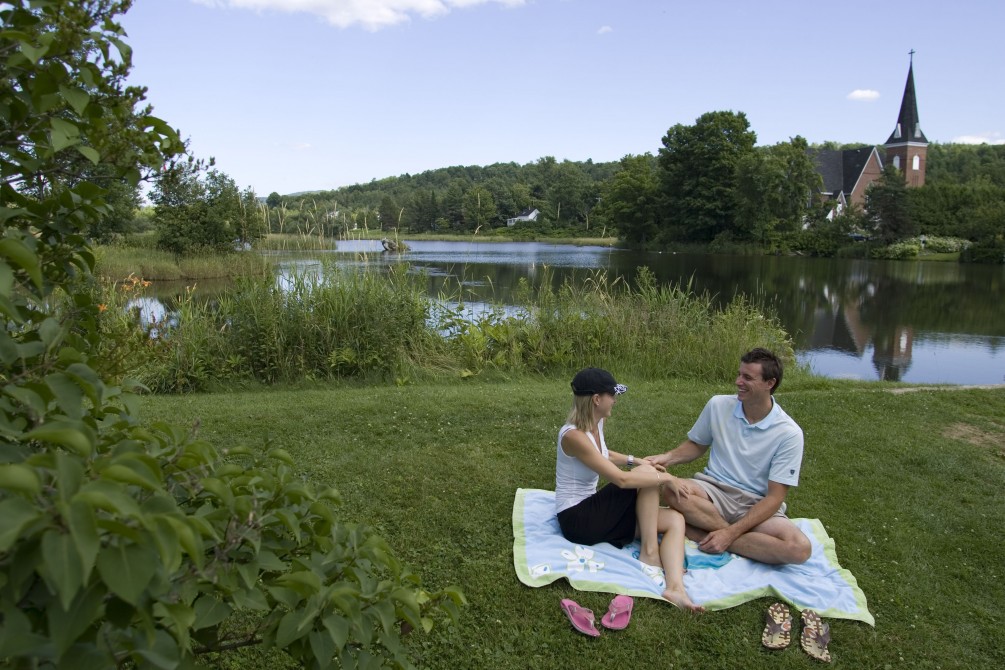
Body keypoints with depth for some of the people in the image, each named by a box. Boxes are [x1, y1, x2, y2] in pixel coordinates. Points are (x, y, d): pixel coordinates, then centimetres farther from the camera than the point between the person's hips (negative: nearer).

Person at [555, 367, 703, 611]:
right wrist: (665, 478, -16)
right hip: (576, 519, -9)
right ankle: (650, 554, -9)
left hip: (592, 510, 9)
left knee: (675, 520, -6)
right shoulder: (574, 435, -25)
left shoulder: (596, 424, 3)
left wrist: (634, 460, 10)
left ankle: (674, 587, -25)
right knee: (647, 474, -17)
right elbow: (621, 479, -29)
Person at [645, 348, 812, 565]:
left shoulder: (789, 433, -12)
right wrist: (667, 458, -9)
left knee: (799, 548, -31)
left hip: (757, 505, -1)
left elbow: (774, 497, -13)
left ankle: (701, 533, -22)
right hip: (713, 490, 1)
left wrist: (731, 534, -23)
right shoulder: (718, 405, -3)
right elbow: (696, 445, 13)